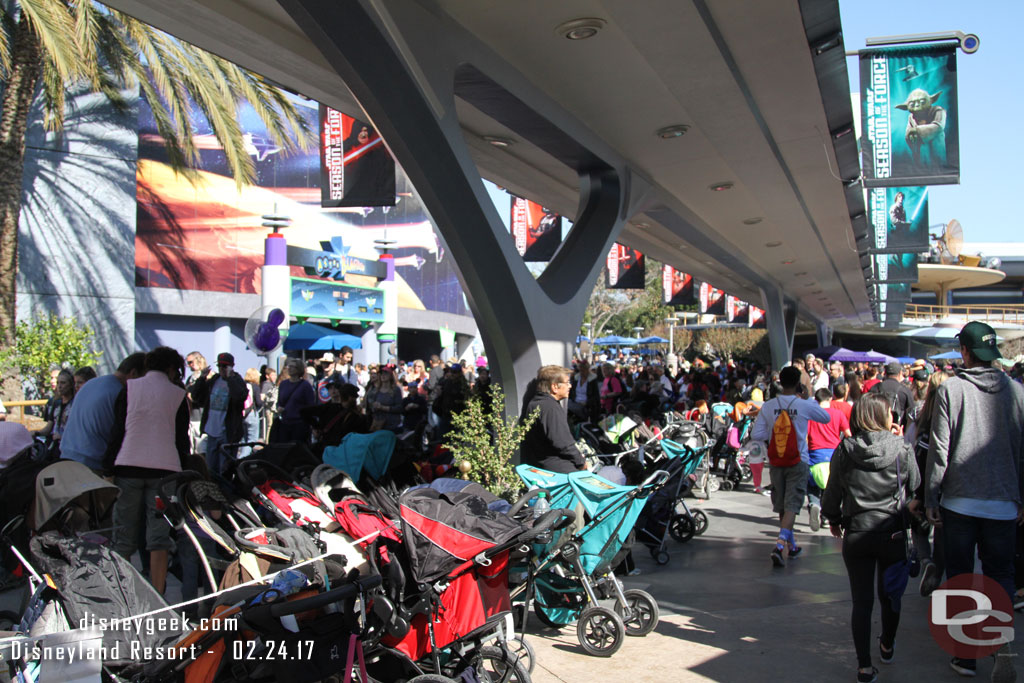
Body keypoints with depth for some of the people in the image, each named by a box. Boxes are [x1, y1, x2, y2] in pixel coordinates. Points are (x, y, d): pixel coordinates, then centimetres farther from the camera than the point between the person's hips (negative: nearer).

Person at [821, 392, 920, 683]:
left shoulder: (844, 451, -6)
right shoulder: (901, 449, -10)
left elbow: (832, 492, 2)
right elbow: (914, 485, 7)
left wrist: (833, 520, 20)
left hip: (856, 534, 0)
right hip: (892, 533, 0)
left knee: (861, 601, 7)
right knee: (889, 596, 20)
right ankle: (887, 647, 42)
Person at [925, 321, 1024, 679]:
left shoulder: (950, 389, -8)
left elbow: (939, 448, -8)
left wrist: (930, 498, 0)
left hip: (959, 502, -2)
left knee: (960, 576, 10)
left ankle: (966, 653, 15)